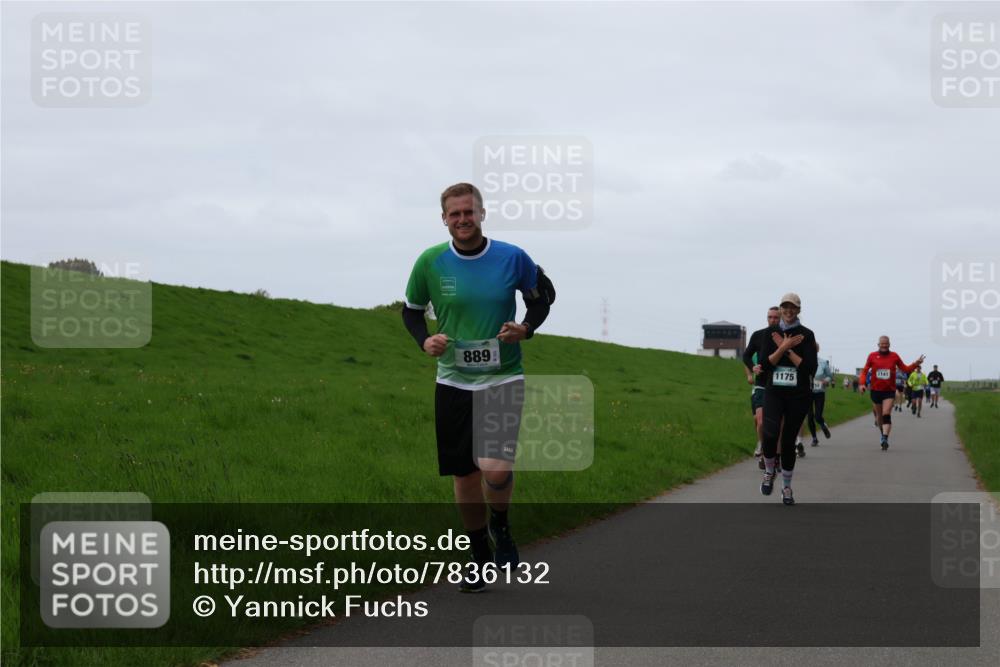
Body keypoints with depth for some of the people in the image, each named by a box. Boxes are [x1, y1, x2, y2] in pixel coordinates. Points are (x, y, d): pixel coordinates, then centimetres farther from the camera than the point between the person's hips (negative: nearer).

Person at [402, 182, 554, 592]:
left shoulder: (511, 258, -4)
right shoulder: (430, 262, -2)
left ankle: (500, 528, 15)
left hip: (503, 378, -2)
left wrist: (527, 328, -5)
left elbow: (543, 294, 13)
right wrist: (425, 341, -7)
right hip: (453, 381, 2)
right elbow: (411, 309, 13)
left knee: (496, 470, -19)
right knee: (463, 475, 7)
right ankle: (480, 558, 27)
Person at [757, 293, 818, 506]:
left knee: (788, 441, 4)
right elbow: (765, 364, -3)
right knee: (770, 434, -22)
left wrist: (787, 349, -12)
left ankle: (787, 487, 21)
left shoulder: (806, 335, -1)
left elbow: (810, 367, -10)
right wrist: (784, 347, -13)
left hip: (799, 394, -1)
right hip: (774, 392, 1)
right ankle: (769, 472, 4)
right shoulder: (771, 334, 5)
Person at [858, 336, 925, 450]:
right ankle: (883, 435, 36)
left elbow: (905, 369, 9)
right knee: (879, 416, 12)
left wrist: (916, 364, -5)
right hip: (876, 390, 1)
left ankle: (885, 439, -24)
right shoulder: (872, 356, 1)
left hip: (889, 391, -1)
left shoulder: (894, 356, 3)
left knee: (886, 415, -16)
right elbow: (865, 371, 4)